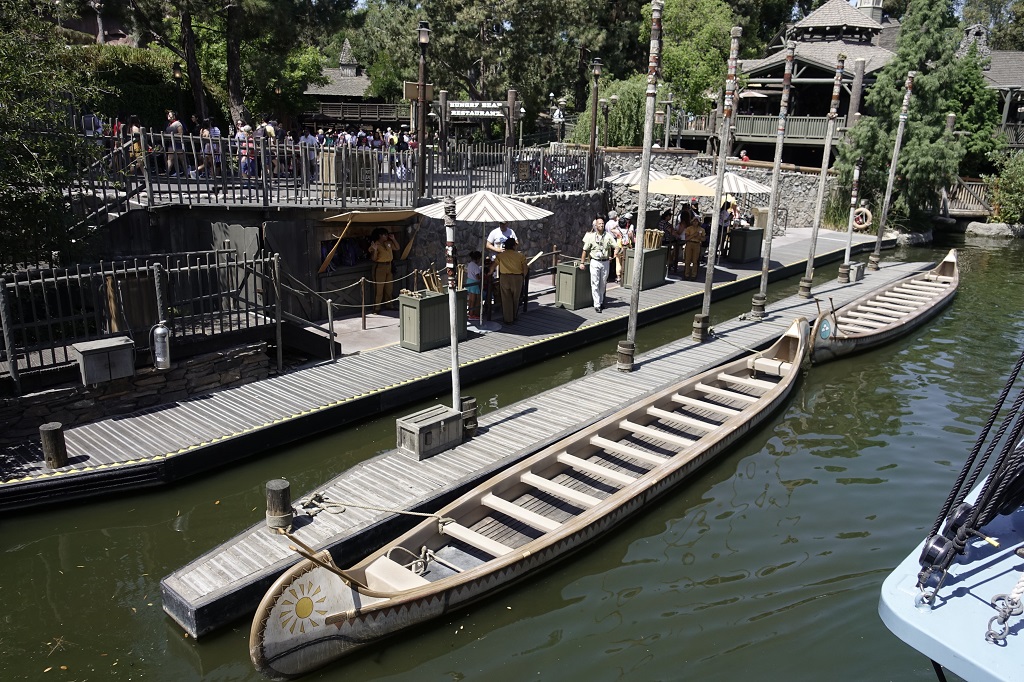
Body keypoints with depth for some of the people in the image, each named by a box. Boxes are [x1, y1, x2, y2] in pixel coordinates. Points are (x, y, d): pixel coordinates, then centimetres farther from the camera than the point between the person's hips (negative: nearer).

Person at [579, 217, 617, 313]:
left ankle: (601, 301, 27)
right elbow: (585, 250, 3)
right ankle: (597, 305, -2)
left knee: (603, 284, 11)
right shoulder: (591, 236, 0)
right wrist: (582, 262, 1)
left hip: (605, 262, 2)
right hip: (595, 262, -2)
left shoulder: (608, 236, 4)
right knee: (595, 284, -5)